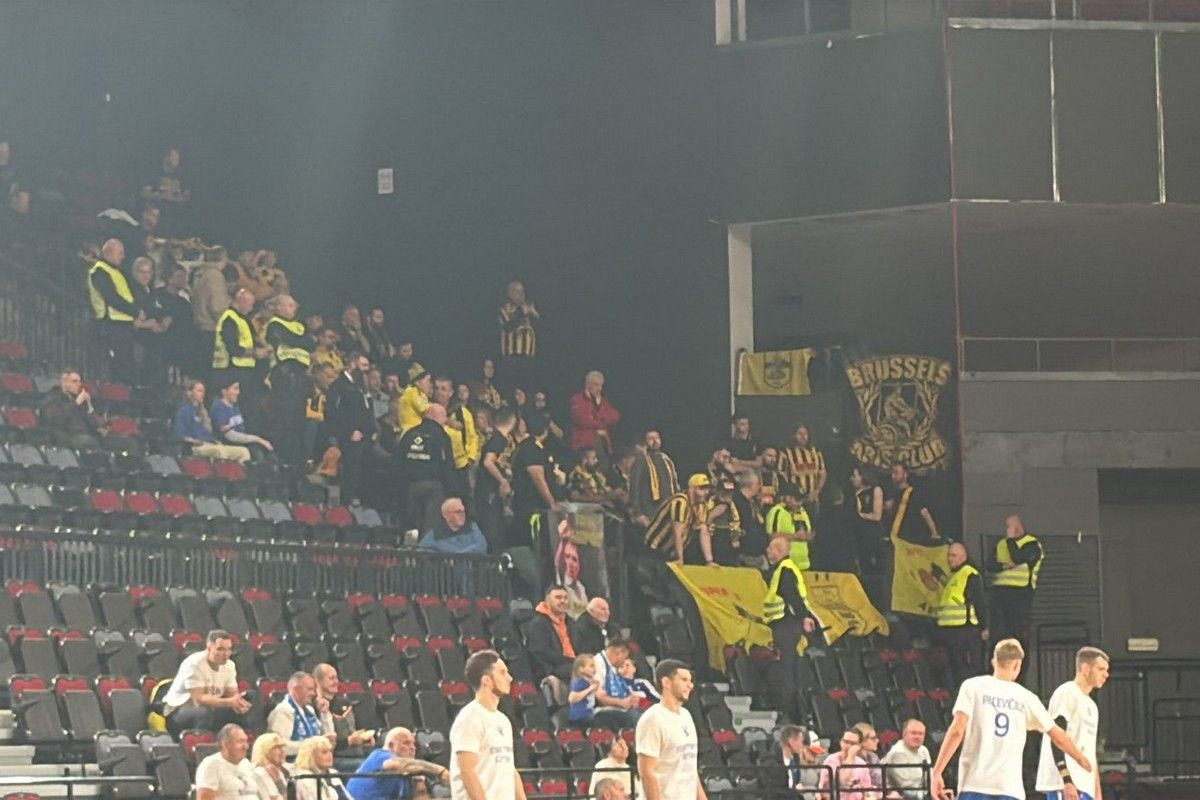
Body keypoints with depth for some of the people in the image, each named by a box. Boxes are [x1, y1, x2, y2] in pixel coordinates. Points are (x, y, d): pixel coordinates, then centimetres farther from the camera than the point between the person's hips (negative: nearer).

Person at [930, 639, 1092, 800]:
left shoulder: (973, 686, 4)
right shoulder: (1025, 697, 12)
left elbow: (957, 732, -7)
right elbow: (1058, 737, 21)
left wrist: (936, 772, -5)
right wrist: (1082, 759, 38)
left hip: (975, 786, -2)